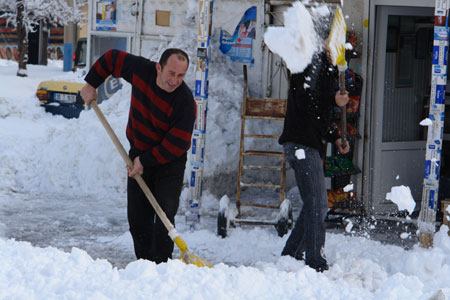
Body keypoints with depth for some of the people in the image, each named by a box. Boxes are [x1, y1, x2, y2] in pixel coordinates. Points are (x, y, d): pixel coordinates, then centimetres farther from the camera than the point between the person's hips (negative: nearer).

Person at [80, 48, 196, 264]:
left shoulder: (185, 102, -27)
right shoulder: (141, 70, -14)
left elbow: (177, 144, -24)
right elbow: (111, 58, 5)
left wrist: (145, 161, -20)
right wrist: (91, 84, 8)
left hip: (170, 161, -5)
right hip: (139, 153, 5)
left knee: (165, 216, -13)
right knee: (137, 216, 5)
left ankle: (161, 264, -11)